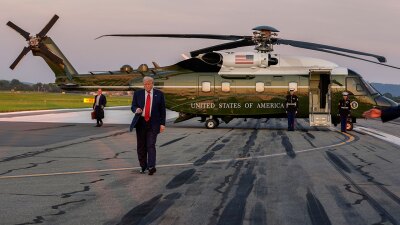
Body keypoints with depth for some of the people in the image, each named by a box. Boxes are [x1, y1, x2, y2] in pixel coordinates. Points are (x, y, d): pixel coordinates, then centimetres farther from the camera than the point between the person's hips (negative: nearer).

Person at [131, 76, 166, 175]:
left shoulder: (159, 94, 3)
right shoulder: (137, 94, 6)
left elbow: (162, 109, 4)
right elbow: (133, 106, 7)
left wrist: (162, 123, -1)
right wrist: (136, 109, -17)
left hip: (153, 123, -2)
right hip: (141, 122, 2)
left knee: (151, 145, -12)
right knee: (141, 145, 7)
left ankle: (151, 167, -19)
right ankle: (143, 166, 18)